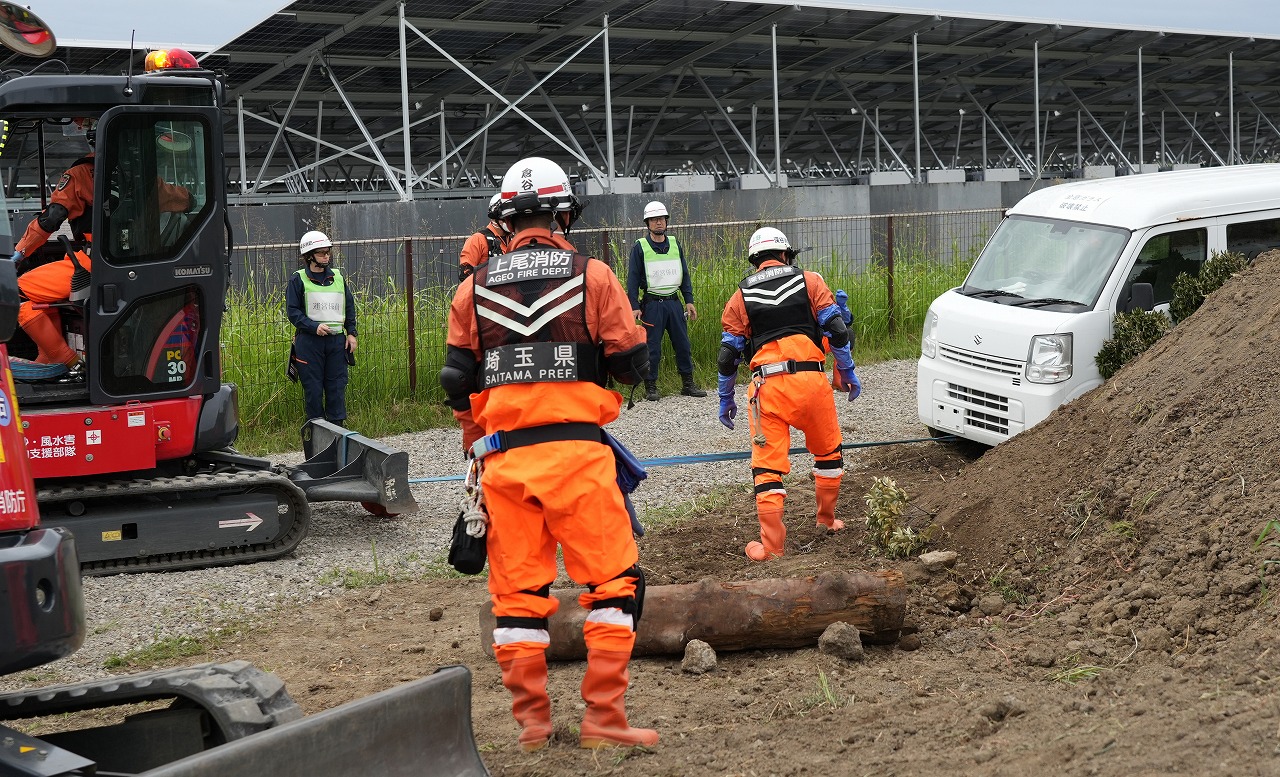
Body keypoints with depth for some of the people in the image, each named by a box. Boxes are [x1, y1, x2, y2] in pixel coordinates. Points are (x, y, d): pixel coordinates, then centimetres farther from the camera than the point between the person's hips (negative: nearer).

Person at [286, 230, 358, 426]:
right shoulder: (298, 280, -2)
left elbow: (349, 307, 17)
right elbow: (292, 311, -5)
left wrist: (351, 333, 7)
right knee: (313, 389, 1)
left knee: (337, 386, 3)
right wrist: (314, 327, -17)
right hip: (309, 341, -3)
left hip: (337, 340, 3)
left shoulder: (338, 277, 12)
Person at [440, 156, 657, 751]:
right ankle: (603, 718, 1)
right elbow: (633, 365, -1)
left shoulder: (474, 289, 7)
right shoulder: (592, 275, 0)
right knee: (612, 580, 4)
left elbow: (457, 385, 7)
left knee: (517, 590, 10)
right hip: (576, 451, -3)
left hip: (504, 456, 3)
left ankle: (532, 721, 14)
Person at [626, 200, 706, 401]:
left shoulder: (674, 244, 10)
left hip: (674, 302, 4)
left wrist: (689, 300, 9)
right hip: (652, 304, -4)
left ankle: (688, 384, 17)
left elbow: (684, 274, 15)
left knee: (683, 344, 7)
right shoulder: (640, 247, -2)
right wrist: (634, 306, -10)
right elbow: (633, 279, -3)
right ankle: (650, 387, 7)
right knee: (652, 348, -1)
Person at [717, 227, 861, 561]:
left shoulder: (741, 296, 11)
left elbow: (728, 355, 8)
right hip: (810, 380, 0)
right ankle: (827, 518, 35)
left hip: (767, 387, 0)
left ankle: (771, 544, -2)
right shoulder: (809, 281, 9)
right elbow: (836, 331, 2)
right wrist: (848, 374, 13)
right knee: (828, 451, 23)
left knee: (767, 466, 2)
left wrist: (726, 400, 19)